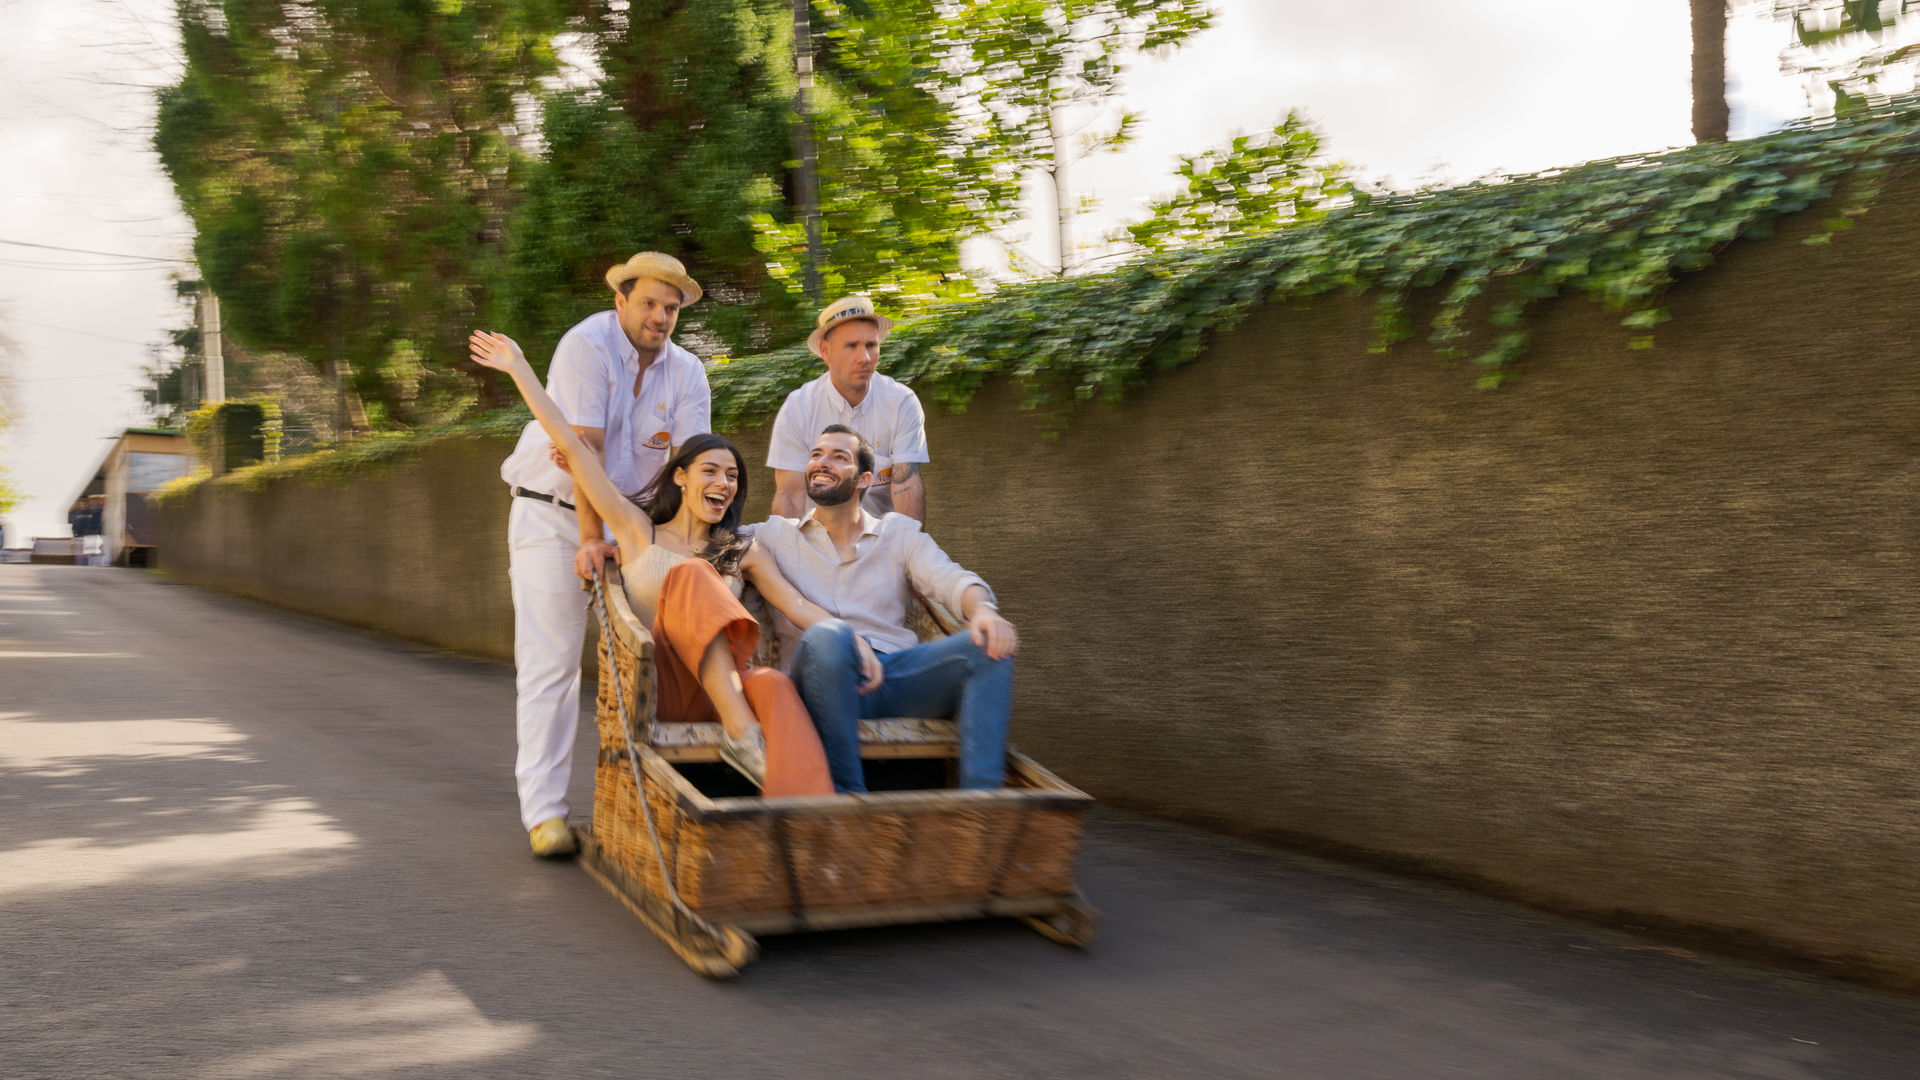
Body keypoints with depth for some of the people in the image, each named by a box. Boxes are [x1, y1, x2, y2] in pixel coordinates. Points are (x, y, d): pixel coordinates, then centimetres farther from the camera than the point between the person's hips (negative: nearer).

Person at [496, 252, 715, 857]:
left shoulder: (687, 373, 0)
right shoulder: (586, 346, -16)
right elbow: (585, 450, -23)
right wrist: (590, 538, -27)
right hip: (552, 515, -5)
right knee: (550, 662, -8)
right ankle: (544, 810, -6)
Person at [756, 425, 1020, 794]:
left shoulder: (899, 532, 21)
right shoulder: (774, 535, 20)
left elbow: (949, 578, 6)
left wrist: (983, 609, -21)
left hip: (897, 673, 2)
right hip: (830, 680, -2)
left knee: (989, 645, -23)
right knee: (827, 636, -37)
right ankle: (848, 798, -33)